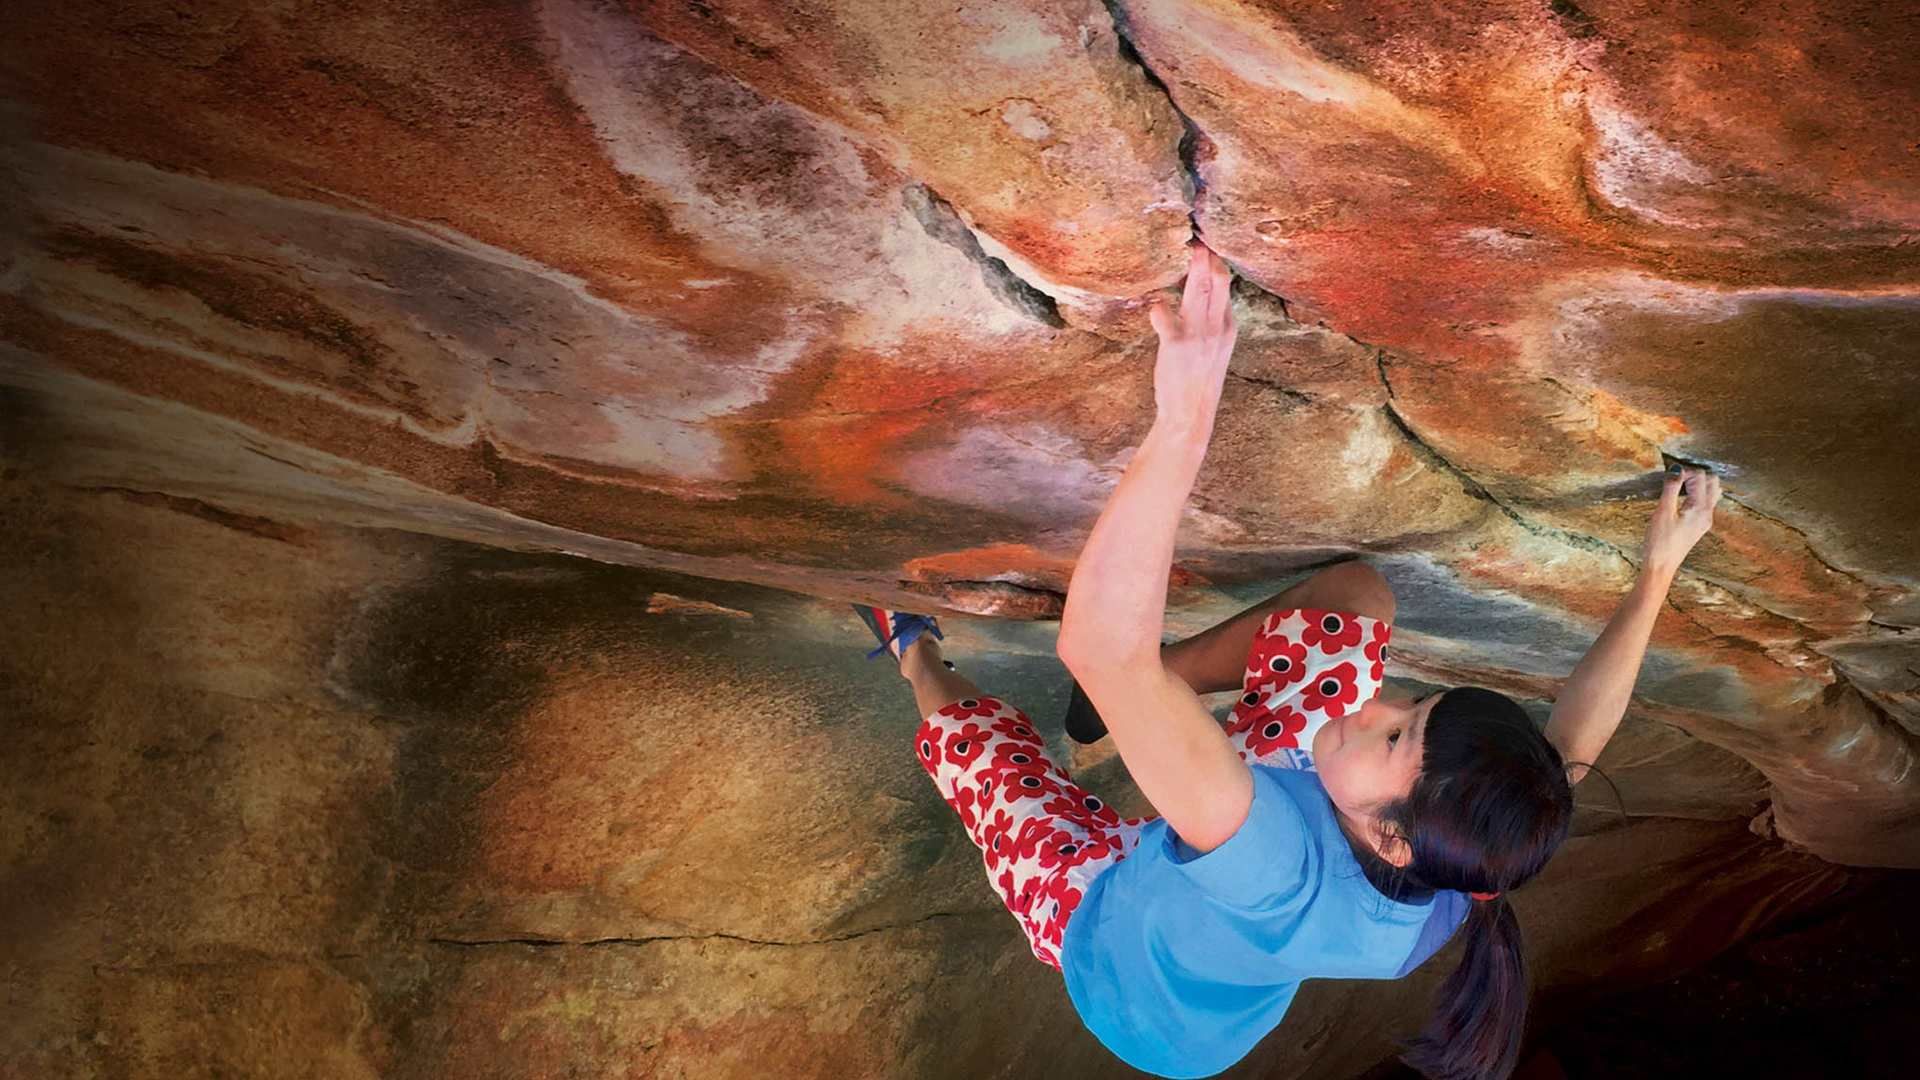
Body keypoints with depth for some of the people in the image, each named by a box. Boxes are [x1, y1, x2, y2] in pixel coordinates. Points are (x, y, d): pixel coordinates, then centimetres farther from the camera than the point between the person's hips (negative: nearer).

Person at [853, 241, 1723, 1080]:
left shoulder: (1279, 871, -52)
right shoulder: (1473, 864, -34)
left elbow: (1099, 645, -66)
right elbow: (1570, 744, -10)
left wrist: (1183, 425, -72)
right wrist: (1657, 573, -8)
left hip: (1105, 933, -4)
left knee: (961, 715, 12)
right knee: (1354, 596, -8)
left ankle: (917, 658, 51)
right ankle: (1153, 688, 15)